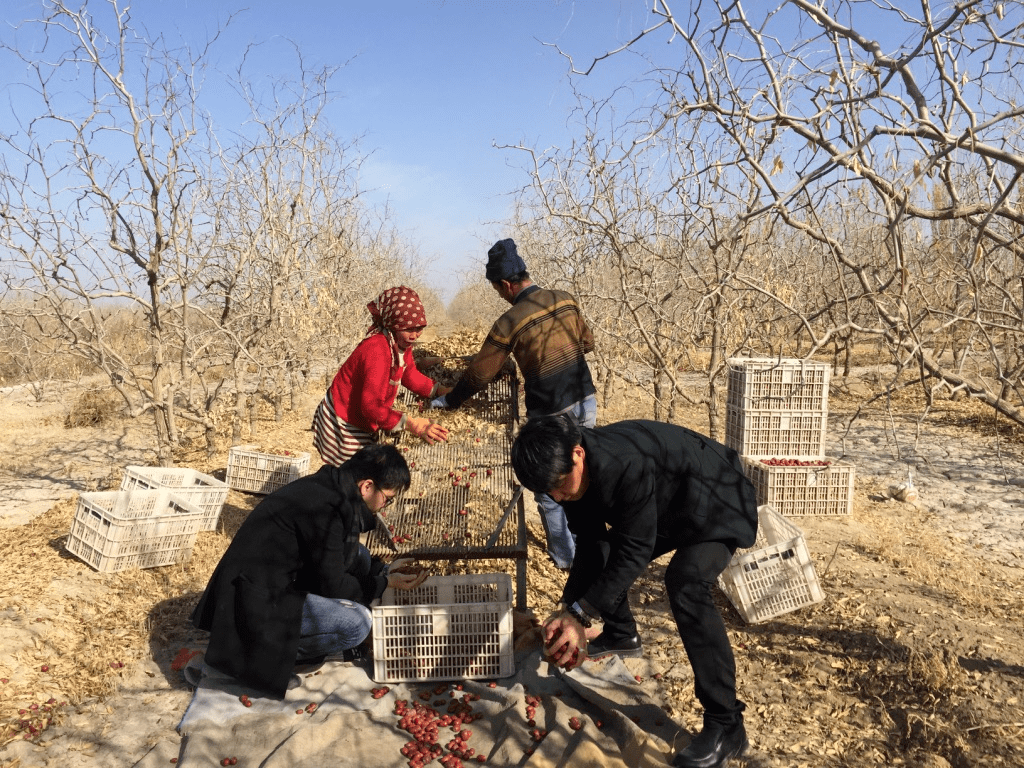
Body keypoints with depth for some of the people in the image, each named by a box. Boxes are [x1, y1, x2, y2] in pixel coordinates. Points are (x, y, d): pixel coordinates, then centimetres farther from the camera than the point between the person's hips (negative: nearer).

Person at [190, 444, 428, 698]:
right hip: (257, 601, -10)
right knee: (358, 623, -20)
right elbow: (332, 585, -17)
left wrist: (384, 569, 11)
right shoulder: (325, 507, -26)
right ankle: (272, 653, -1)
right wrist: (385, 583, -5)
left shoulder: (328, 485, 3)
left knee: (357, 557, 9)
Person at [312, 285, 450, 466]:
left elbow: (408, 373, 10)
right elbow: (372, 406, -40)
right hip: (344, 428, -9)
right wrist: (410, 424, -48)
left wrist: (439, 390, -3)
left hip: (366, 422, 9)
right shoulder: (377, 351, -35)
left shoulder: (401, 341, -7)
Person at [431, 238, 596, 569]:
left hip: (550, 415, -6)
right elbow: (587, 343, 13)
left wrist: (448, 401, 5)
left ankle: (565, 557, 25)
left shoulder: (510, 323, -16)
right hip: (586, 403, 6)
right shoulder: (565, 300, -1)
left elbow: (478, 374, -9)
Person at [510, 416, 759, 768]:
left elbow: (635, 549, -34)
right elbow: (589, 547, -7)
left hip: (716, 502, -9)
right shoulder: (574, 472, -13)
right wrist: (570, 609, -15)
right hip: (667, 507, 9)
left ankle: (726, 725, -22)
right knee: (601, 553, 13)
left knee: (685, 584, -31)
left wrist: (583, 615, -33)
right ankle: (620, 634, 39)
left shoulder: (628, 466, -40)